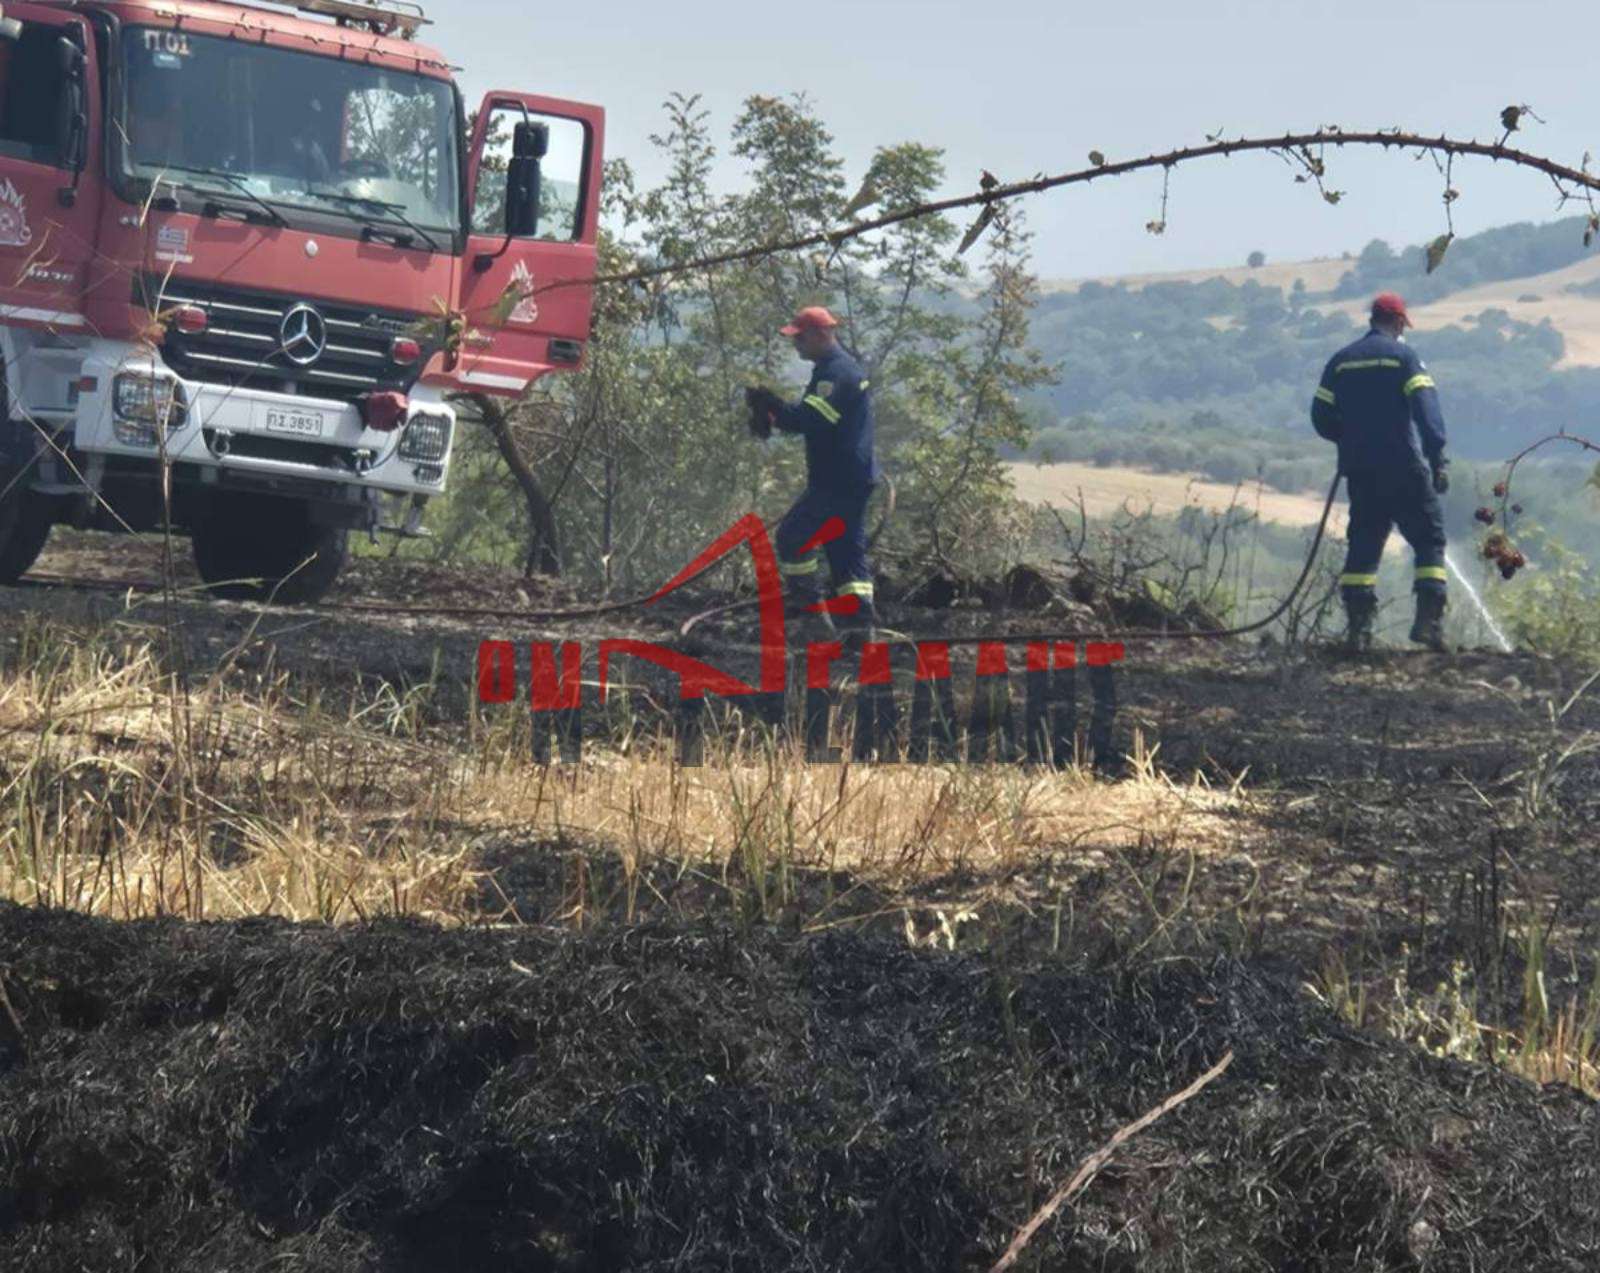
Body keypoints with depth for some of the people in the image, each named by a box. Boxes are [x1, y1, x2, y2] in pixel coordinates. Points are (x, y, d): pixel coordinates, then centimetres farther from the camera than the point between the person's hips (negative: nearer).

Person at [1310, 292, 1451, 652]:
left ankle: (1357, 627, 2)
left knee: (1363, 546, 9)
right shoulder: (1404, 356, -4)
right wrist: (1437, 460, -13)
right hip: (1404, 469, -4)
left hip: (1359, 470, 4)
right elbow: (1428, 412, -13)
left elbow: (1322, 417, 10)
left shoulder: (1341, 361, 9)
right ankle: (1429, 619, -8)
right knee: (1429, 540, 4)